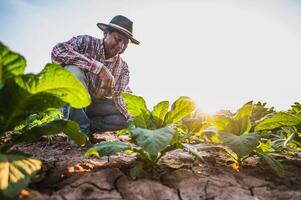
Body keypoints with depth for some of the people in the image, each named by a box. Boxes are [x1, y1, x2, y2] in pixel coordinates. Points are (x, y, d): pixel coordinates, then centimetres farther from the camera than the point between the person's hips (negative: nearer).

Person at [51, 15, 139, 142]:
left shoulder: (123, 67, -3)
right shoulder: (86, 42, -14)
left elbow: (122, 97, -12)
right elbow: (57, 52, -32)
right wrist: (98, 67, -38)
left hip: (94, 105, 4)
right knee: (73, 70, -32)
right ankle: (79, 130, -23)